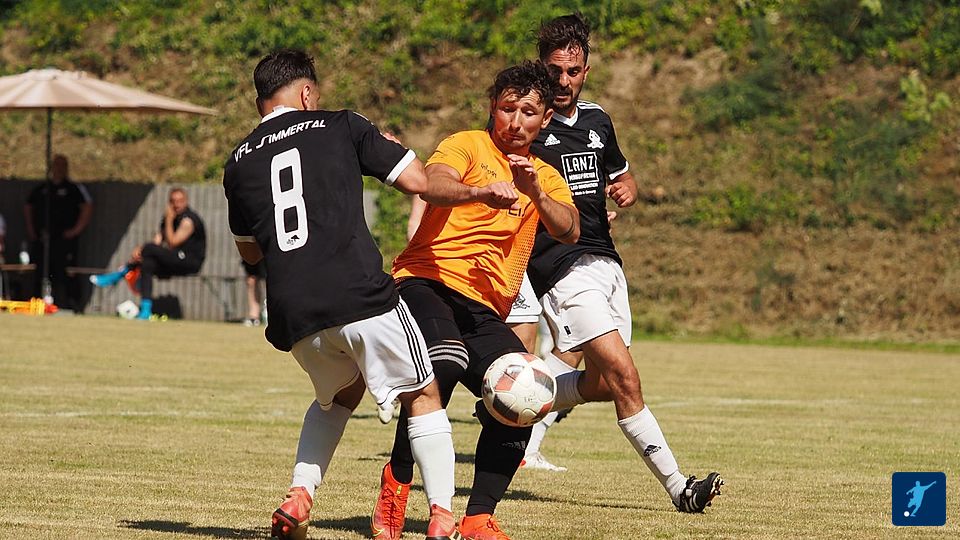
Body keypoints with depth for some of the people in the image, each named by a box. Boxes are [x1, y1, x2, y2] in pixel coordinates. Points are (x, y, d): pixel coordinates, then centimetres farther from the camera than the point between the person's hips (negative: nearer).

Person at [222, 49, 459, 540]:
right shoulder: (341, 127, 5)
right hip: (361, 297, -4)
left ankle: (299, 496, 14)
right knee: (423, 397, 12)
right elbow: (417, 181, 6)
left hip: (292, 314, 4)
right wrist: (395, 151, 27)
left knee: (339, 394, 31)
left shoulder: (238, 163, 16)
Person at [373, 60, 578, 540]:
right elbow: (433, 186, -19)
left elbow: (568, 232, -2)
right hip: (428, 281, -5)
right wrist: (481, 192, -39)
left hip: (484, 312, 6)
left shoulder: (547, 179, 19)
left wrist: (535, 192, -21)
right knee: (446, 362, -35)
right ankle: (394, 488, -21)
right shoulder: (468, 146, 4)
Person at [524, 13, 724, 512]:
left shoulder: (597, 121, 15)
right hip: (561, 267, -8)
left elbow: (622, 174, 29)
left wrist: (626, 190, 5)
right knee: (624, 377, -17)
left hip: (604, 260, 8)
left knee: (600, 384, 9)